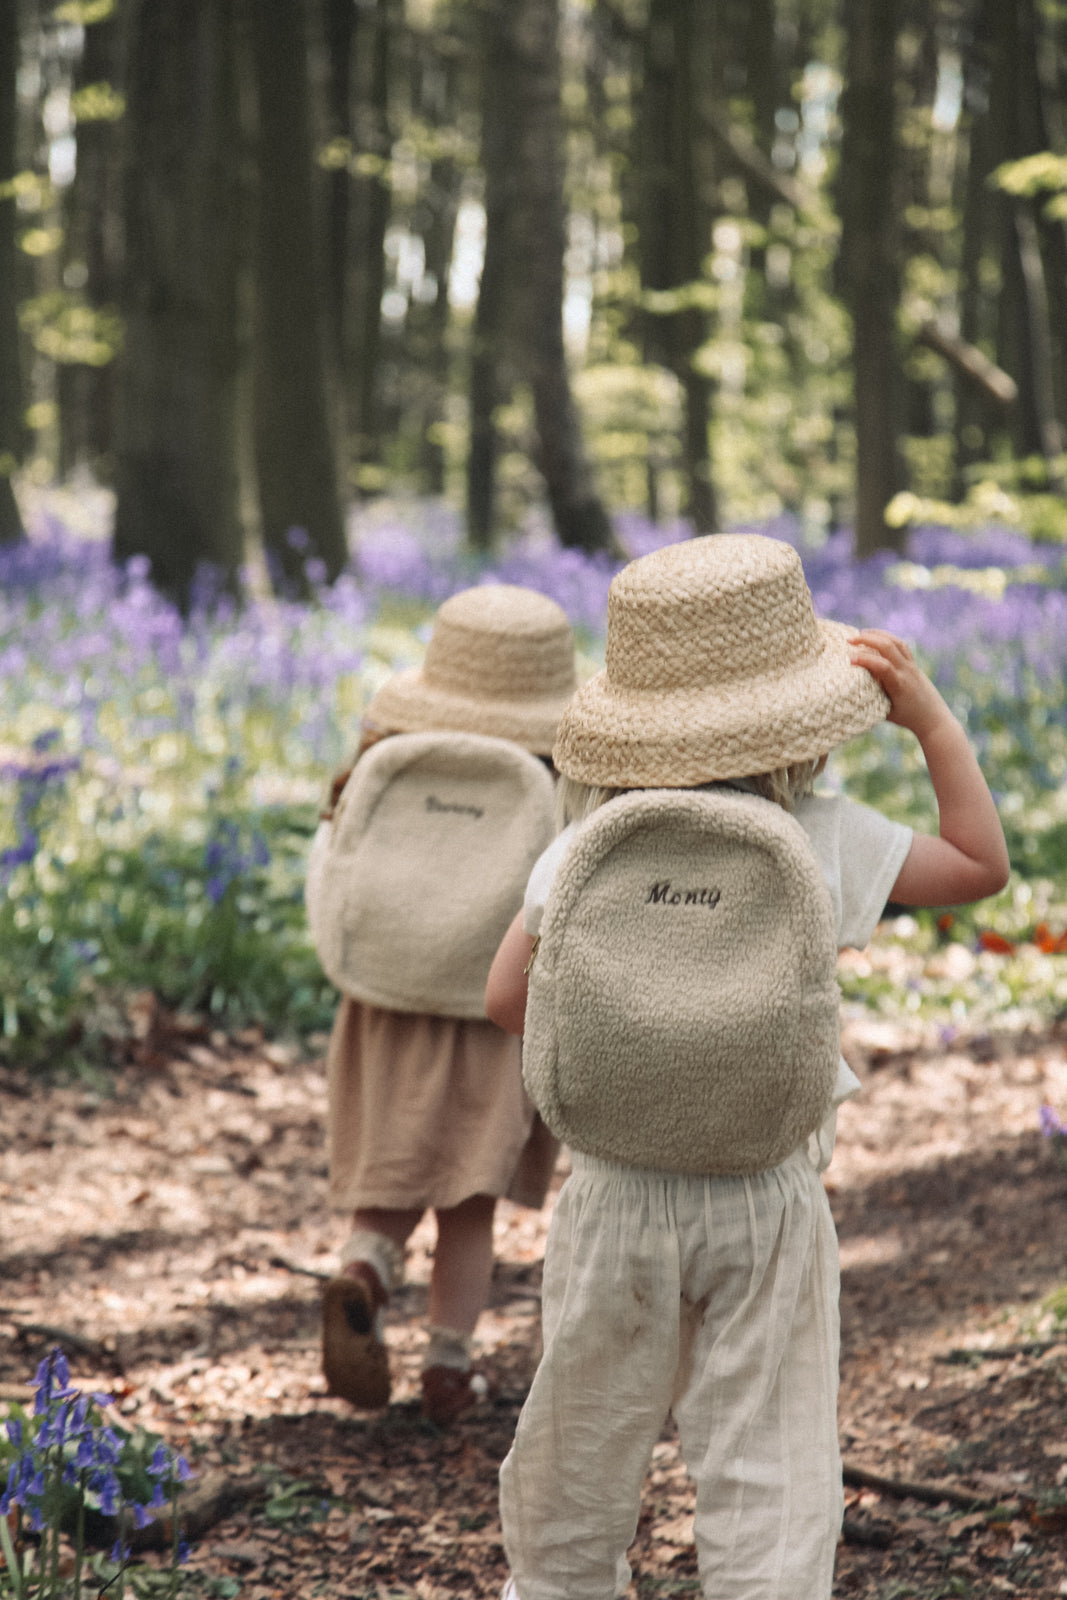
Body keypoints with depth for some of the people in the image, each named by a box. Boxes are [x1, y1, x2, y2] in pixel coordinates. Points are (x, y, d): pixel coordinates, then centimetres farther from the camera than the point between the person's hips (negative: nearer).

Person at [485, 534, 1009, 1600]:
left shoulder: (587, 846, -8)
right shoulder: (823, 838, -10)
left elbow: (508, 1000, -4)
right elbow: (981, 864, 2)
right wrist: (930, 721, 6)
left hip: (617, 1186, 2)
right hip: (769, 1198, -1)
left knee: (583, 1442, 18)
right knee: (768, 1467, 4)